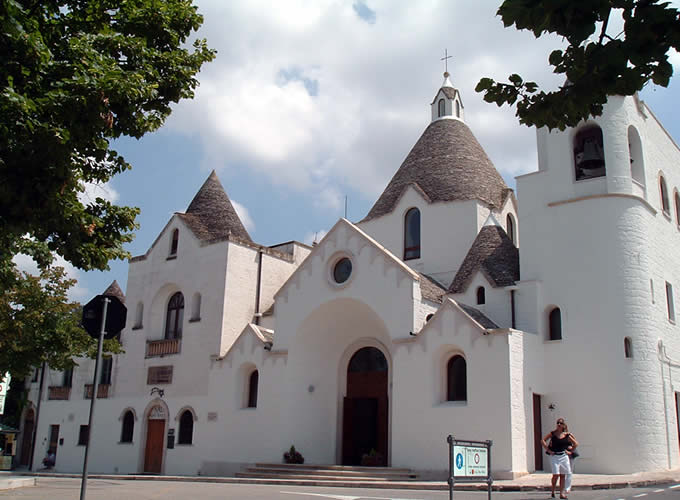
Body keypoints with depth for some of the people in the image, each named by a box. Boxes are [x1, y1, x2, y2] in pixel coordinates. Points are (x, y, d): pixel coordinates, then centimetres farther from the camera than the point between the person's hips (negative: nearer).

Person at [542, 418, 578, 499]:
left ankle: (562, 493, 9)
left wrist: (570, 451, 8)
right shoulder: (552, 433, -1)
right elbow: (543, 440, -2)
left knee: (562, 475, 3)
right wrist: (548, 450, -6)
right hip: (554, 456, -2)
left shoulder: (566, 435, 3)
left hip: (564, 456, 2)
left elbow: (575, 444, 14)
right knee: (556, 475, -10)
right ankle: (553, 491, 8)